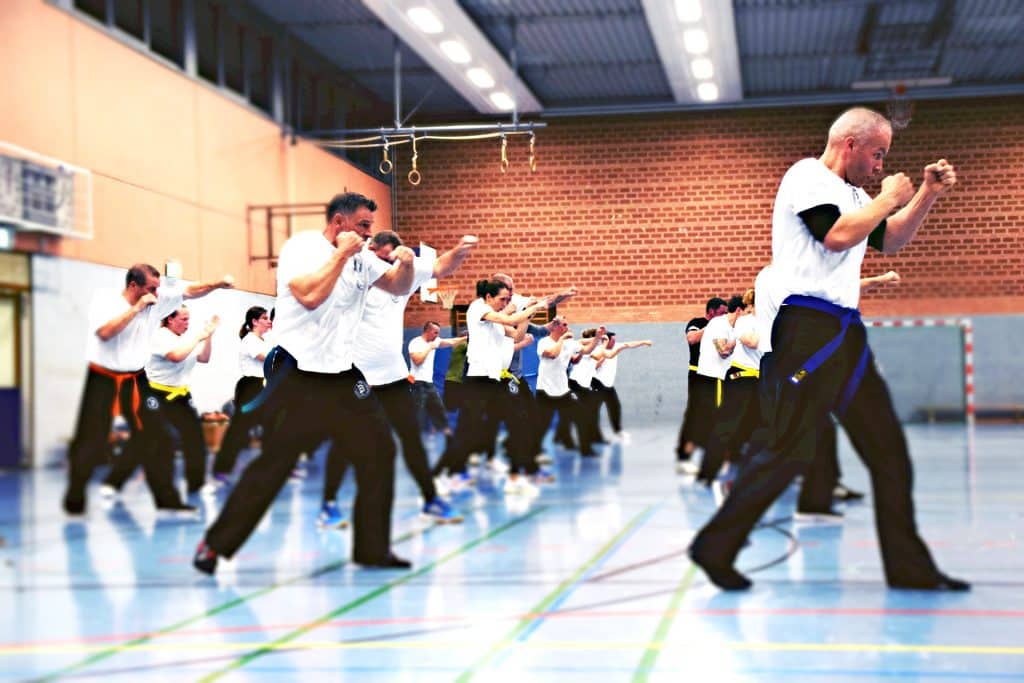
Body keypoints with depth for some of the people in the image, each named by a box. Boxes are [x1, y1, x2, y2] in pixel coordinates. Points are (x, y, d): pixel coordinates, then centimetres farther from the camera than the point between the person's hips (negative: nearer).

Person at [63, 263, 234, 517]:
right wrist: (136, 308, -24)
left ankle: (166, 498, 10)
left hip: (136, 380, 4)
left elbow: (190, 291, 1)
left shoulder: (157, 300, -2)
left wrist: (219, 284, -13)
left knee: (152, 435, 3)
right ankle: (74, 500, 14)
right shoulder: (104, 299, -13)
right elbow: (105, 332, -28)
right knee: (91, 440, 0)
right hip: (103, 380, -4)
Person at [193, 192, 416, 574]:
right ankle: (214, 546, 5)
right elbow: (310, 295, -25)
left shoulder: (361, 257, 10)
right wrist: (341, 253, -18)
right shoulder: (302, 246, -10)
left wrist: (406, 262, -5)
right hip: (298, 377, -7)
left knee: (379, 452, 2)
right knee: (272, 462, -6)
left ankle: (373, 549, 12)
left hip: (343, 376, 7)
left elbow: (399, 288, 16)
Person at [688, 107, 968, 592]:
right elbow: (837, 235, -20)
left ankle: (911, 569, 11)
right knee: (788, 449, -11)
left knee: (887, 446, 6)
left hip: (844, 333, 10)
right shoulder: (807, 177, -6)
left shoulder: (852, 194, 23)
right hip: (809, 328, -10)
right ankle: (715, 547, 0)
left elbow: (890, 241, 29)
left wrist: (927, 195, 17)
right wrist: (886, 200, -5)